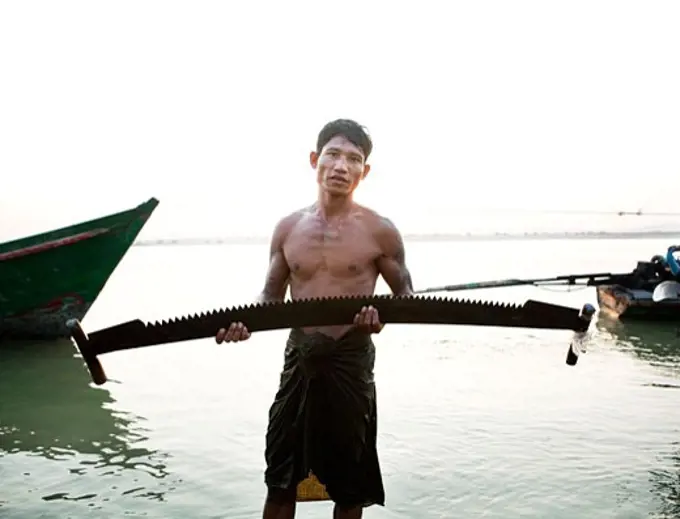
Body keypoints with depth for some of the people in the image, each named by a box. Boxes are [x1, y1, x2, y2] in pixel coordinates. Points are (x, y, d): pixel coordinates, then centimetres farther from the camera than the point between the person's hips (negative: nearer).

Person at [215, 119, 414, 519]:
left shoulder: (380, 231, -6)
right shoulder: (288, 228, 2)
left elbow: (406, 296, 1)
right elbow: (272, 297, 10)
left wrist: (383, 317, -21)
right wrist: (244, 321, -10)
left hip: (351, 362, -2)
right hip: (299, 360, 3)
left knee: (349, 485, 12)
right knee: (280, 478, 13)